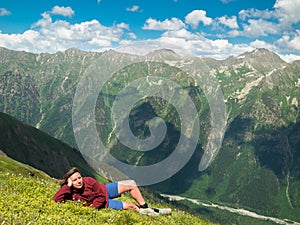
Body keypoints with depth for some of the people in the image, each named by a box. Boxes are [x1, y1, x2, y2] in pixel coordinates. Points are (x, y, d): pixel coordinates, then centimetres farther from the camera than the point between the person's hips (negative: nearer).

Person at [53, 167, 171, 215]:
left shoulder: (88, 181, -21)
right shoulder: (70, 193, -25)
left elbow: (101, 195, -14)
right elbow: (56, 199, -41)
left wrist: (93, 206, -25)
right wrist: (68, 186, -44)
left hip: (105, 190, 4)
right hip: (105, 203, -4)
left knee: (131, 184, -4)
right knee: (130, 206, -10)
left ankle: (145, 208, 9)